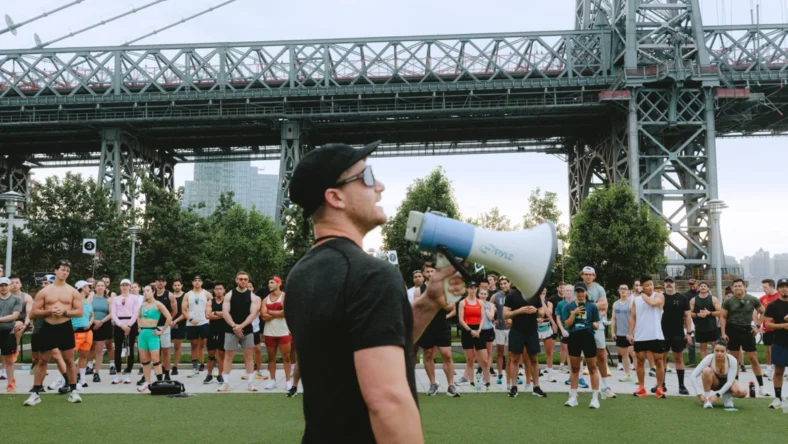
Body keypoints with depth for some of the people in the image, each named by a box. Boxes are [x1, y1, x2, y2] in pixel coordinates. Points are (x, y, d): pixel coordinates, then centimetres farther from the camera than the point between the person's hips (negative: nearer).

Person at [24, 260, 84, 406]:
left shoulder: (73, 292, 3)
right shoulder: (44, 291, 3)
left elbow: (79, 312, -1)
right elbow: (33, 313, 2)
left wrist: (64, 312, -17)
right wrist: (48, 311, -14)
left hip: (65, 328, 0)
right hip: (47, 328, 0)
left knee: (69, 360, 3)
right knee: (42, 361, 5)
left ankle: (73, 391, 11)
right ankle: (35, 393, 11)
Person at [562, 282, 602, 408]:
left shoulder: (592, 306, 1)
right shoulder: (568, 306, 3)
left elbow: (596, 325, 3)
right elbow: (567, 325, -2)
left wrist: (594, 325, -20)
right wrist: (574, 313, -14)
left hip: (588, 338, -2)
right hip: (574, 338, 2)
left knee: (592, 368, 2)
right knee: (574, 369, 10)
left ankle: (595, 398, 8)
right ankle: (573, 397, 17)